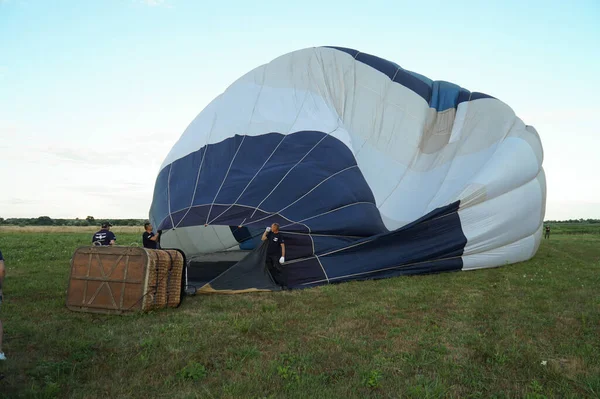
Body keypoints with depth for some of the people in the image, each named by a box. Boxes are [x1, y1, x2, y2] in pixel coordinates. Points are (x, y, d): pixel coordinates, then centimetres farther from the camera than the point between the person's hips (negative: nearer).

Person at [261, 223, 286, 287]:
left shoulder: (280, 236, -13)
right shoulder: (270, 233, 6)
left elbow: (283, 246, -15)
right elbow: (263, 239, 10)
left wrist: (283, 256, -21)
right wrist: (266, 231, -1)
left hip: (276, 255, -7)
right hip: (269, 255, 7)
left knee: (279, 269, -12)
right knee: (270, 269, 13)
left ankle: (284, 284, -13)